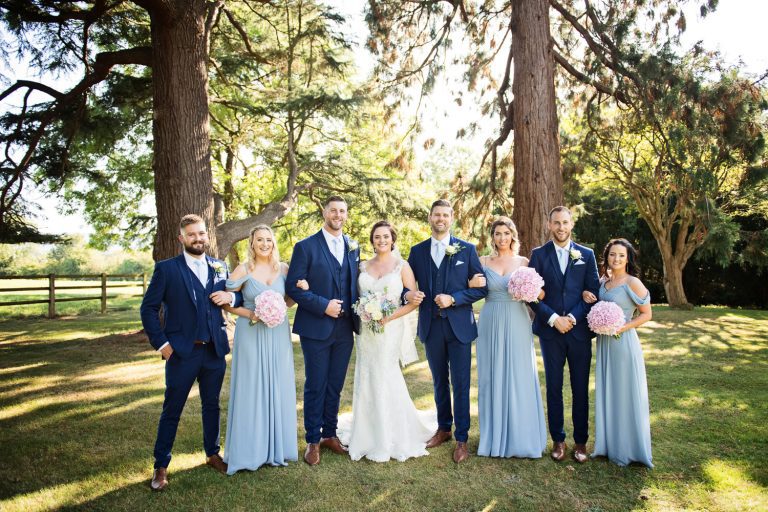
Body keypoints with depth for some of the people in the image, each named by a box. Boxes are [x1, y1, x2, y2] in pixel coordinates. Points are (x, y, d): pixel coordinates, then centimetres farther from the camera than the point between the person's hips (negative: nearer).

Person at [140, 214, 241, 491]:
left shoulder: (220, 267, 7)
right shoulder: (166, 268, -4)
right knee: (171, 411, 7)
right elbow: (148, 308, -4)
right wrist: (161, 343, -10)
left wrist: (230, 297, -9)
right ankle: (161, 466, 22)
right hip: (182, 352, -3)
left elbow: (239, 296, 14)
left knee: (212, 405, 17)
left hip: (215, 351, 4)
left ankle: (212, 454, 35)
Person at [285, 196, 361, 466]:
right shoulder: (306, 247, -6)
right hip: (316, 328, -4)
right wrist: (323, 305, -18)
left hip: (345, 328, 4)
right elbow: (293, 286, -10)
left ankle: (329, 434, 30)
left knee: (335, 386, 14)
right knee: (315, 386, 6)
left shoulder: (353, 247, 8)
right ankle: (312, 441, 21)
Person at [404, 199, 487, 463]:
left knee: (460, 384, 4)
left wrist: (453, 299, -17)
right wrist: (407, 294, -15)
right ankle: (443, 428, 34)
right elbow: (407, 284, 8)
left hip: (459, 325, -2)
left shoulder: (467, 249, -2)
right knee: (439, 381, 17)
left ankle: (462, 438, 17)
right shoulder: (417, 251, 5)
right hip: (431, 327, 3)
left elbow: (481, 288, -4)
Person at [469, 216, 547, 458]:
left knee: (520, 379, 4)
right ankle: (494, 436, 21)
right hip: (491, 324, 1)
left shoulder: (524, 262, 3)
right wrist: (472, 284, -13)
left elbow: (541, 295, 5)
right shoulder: (483, 262, 5)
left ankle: (522, 437, 19)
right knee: (492, 378, 7)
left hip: (517, 325, -1)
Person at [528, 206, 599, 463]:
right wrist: (553, 318, -12)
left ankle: (581, 441, 20)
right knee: (554, 387, 7)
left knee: (581, 388, 7)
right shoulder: (539, 254, 3)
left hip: (580, 331, 1)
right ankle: (558, 440, 20)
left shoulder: (586, 255, 6)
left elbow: (593, 293, 1)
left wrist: (573, 317, -12)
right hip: (550, 331, 0)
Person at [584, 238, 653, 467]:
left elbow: (646, 314, -7)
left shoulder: (633, 283, -12)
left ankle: (627, 449, 21)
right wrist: (585, 294, 0)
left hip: (623, 341, -6)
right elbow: (597, 307, 22)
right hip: (603, 342, 7)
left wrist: (623, 327, -18)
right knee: (606, 393, 14)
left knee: (625, 394, 5)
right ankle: (609, 444, 28)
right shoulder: (603, 281, 6)